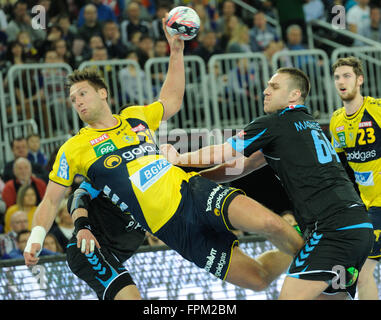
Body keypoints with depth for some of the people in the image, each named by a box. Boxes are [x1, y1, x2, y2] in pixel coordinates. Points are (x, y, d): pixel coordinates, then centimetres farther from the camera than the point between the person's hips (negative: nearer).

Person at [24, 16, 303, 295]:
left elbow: (172, 101, 32)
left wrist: (176, 51, 25)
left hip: (193, 189, 3)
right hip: (173, 229, -3)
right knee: (258, 279, -14)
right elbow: (51, 201, 4)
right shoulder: (73, 149, 3)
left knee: (269, 224, -24)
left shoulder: (135, 116, 14)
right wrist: (36, 239, -12)